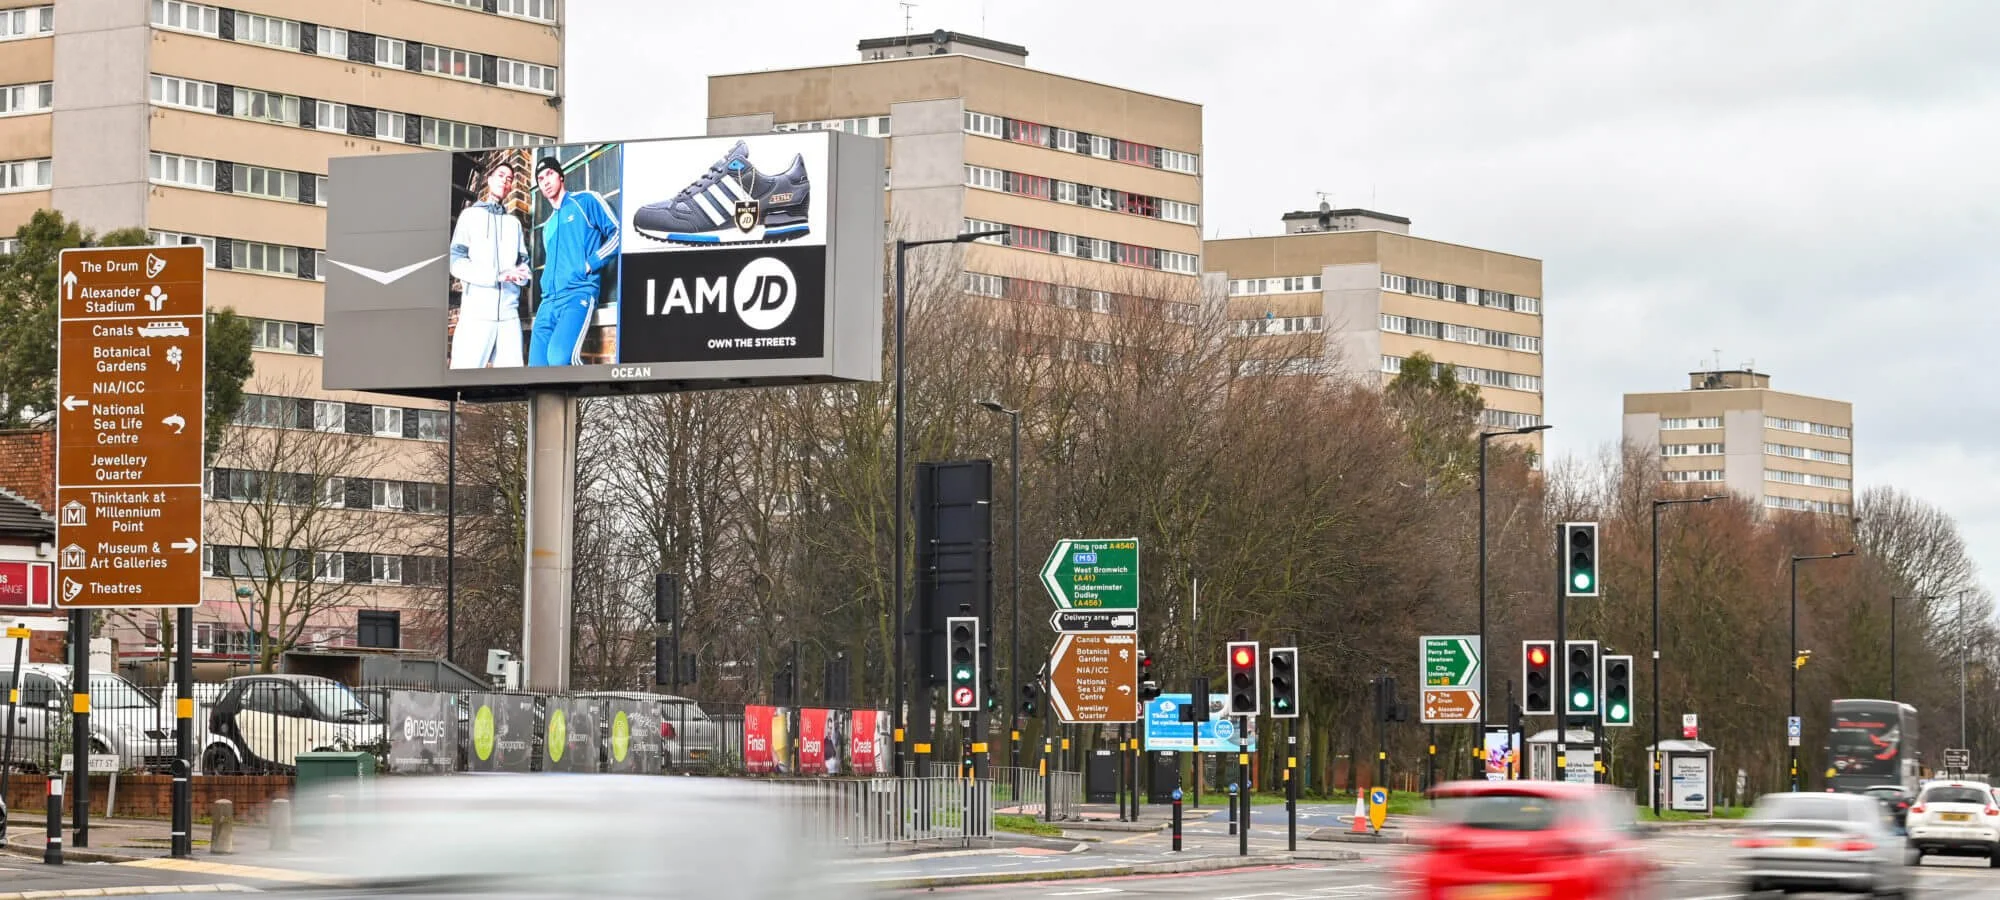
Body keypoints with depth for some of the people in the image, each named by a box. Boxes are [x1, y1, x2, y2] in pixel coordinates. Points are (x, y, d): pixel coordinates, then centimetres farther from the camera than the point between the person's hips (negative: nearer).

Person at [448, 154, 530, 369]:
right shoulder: (471, 215, 10)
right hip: (476, 311, -4)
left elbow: (524, 262, 17)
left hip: (509, 312, 4)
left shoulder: (514, 222, 23)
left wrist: (521, 273, -9)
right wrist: (498, 275, -12)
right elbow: (456, 262, -2)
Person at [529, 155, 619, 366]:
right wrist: (545, 285, 13)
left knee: (559, 357, -33)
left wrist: (590, 264, -9)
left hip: (578, 295, -8)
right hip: (548, 302, 8)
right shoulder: (548, 226, 29)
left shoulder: (585, 202, 8)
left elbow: (617, 233, -1)